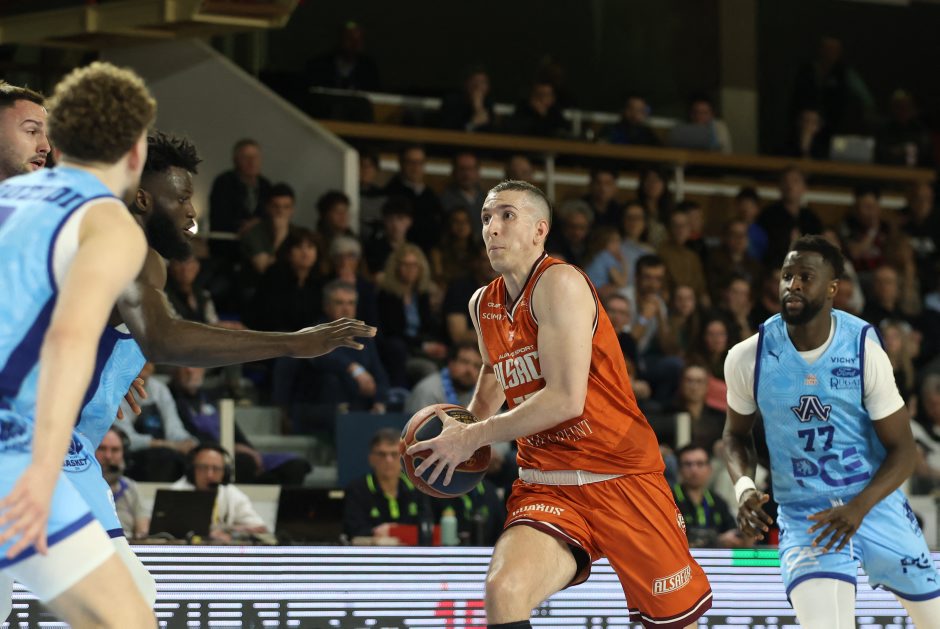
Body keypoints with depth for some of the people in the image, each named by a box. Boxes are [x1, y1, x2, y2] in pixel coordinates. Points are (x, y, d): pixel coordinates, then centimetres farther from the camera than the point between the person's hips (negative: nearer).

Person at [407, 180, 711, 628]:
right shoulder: (483, 305, 9)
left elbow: (566, 398, -23)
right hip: (546, 486, 5)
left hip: (621, 478, -5)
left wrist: (475, 437, -16)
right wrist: (469, 422, 17)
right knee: (503, 590, -25)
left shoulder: (559, 283, -14)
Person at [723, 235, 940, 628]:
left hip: (875, 503, 1)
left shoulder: (863, 349, -13)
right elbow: (737, 434, 9)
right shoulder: (748, 358, -10)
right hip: (804, 514, -1)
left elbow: (902, 450, -9)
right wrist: (744, 487, -13)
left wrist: (859, 508, -26)